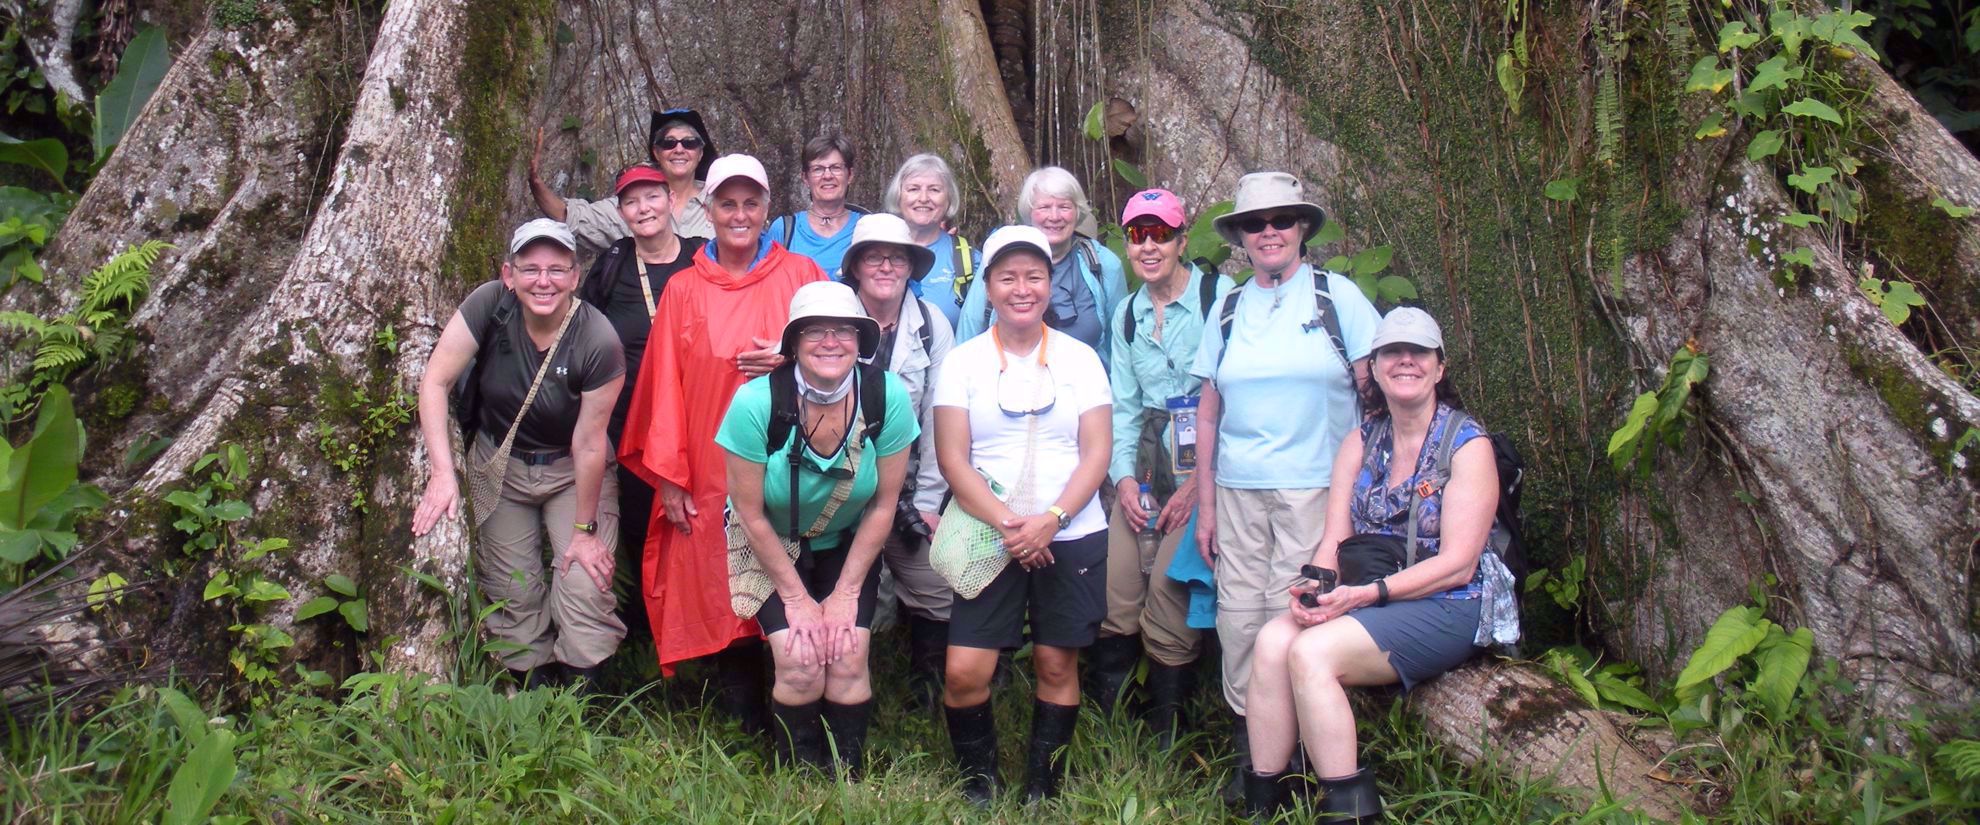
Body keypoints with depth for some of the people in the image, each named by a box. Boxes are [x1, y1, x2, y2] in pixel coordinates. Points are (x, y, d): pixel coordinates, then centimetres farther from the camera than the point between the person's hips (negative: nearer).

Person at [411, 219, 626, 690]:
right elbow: (435, 382, -18)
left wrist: (584, 529, -13)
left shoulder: (597, 342, -25)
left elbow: (589, 441, -20)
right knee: (513, 593, 3)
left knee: (586, 585, -14)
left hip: (572, 470, -2)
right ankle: (532, 683, 23)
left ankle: (582, 693, 6)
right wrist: (443, 472, -27)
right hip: (499, 463, 2)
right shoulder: (490, 305, -20)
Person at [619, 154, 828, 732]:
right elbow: (666, 385, 6)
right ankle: (745, 730, 15)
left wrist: (791, 359, -12)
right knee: (725, 598, 1)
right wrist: (669, 477, 1)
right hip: (712, 477, 1)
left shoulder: (801, 275, 7)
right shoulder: (684, 289, 9)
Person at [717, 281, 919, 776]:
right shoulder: (757, 403, -26)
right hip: (771, 547, -1)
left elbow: (884, 505, -10)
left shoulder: (888, 397, -21)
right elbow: (750, 514, -16)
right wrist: (797, 597, -11)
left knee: (848, 662, -14)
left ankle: (847, 782, 10)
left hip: (848, 546, 2)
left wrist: (846, 594, -8)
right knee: (800, 665, -16)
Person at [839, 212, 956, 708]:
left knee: (933, 595, 2)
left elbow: (937, 419, -1)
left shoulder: (932, 325, -1)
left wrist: (928, 501, -3)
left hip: (911, 491, 1)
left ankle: (927, 694, 22)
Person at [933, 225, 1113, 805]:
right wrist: (1008, 524, -15)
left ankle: (1043, 786, 22)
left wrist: (1050, 521, -14)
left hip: (1072, 536, 1)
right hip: (988, 538, -1)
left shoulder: (1080, 359, 6)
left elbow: (1097, 452, 0)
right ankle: (978, 778, 16)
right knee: (965, 671, -8)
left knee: (1057, 663, 4)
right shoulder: (963, 361, 3)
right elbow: (952, 458, -3)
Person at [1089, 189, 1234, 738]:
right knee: (1116, 590, -2)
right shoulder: (1127, 316, 14)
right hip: (1147, 458, 6)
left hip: (1203, 462, -5)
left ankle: (1165, 736, 6)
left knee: (1168, 586, -11)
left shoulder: (1220, 297, -7)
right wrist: (1124, 476, 2)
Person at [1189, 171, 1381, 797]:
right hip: (1237, 492, 3)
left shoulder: (1336, 296, 3)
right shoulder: (1228, 310, 12)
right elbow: (1208, 412, 13)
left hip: (1316, 488, -3)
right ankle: (1247, 744, 13)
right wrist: (1204, 507, 9)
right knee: (1238, 616, 1)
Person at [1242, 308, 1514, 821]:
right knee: (1272, 640, -23)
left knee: (1312, 653, -28)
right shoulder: (1361, 442, 12)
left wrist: (1365, 594, -21)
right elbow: (1333, 541, 6)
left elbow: (1457, 565, -12)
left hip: (1445, 608, -5)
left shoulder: (1467, 445, -4)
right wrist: (1316, 588, -17)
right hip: (1361, 601, 5)